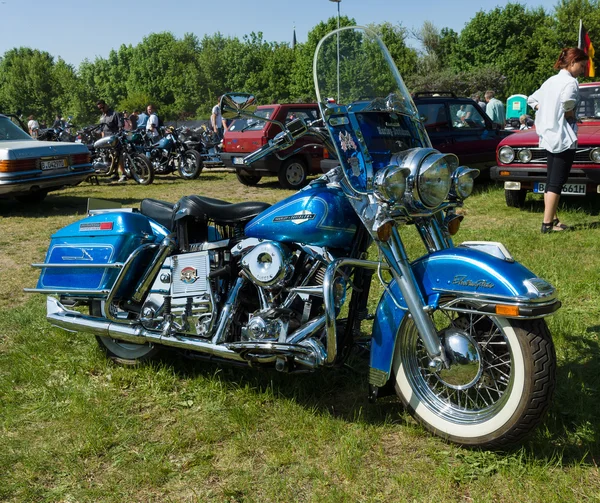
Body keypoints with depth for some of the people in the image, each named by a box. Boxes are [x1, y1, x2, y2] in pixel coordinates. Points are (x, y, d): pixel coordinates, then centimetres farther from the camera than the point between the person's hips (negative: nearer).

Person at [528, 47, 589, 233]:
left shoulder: (550, 81, 13)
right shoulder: (570, 82, -12)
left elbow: (532, 100, 19)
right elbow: (567, 103, -29)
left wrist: (548, 113, 11)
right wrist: (572, 116, -9)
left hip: (549, 136, 9)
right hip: (563, 137, -9)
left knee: (550, 181, 12)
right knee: (556, 182, -8)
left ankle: (552, 219, 19)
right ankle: (547, 223, -8)